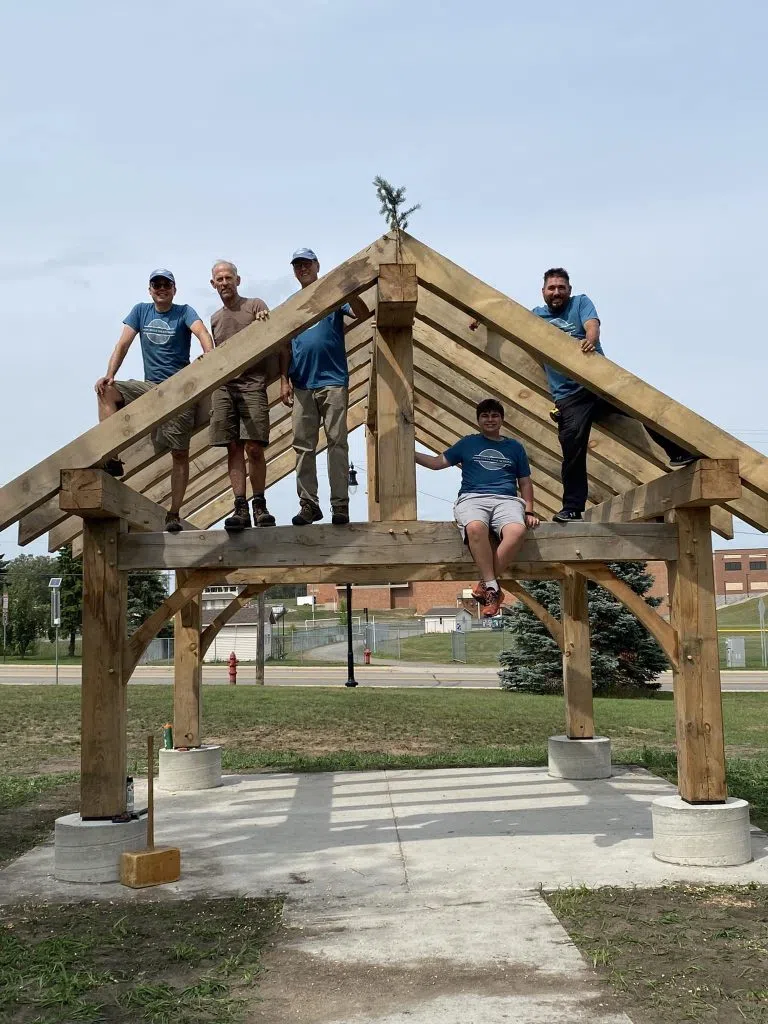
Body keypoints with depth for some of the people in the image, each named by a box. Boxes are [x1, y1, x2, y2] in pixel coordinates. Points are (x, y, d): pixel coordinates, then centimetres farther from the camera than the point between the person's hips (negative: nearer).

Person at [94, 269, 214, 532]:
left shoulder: (184, 312, 0)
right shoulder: (141, 311, 11)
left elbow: (202, 333, -20)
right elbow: (123, 344, 2)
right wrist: (109, 375, -14)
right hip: (149, 387, 4)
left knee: (180, 453, -6)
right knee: (105, 390, -19)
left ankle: (174, 514, 0)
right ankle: (111, 458, -25)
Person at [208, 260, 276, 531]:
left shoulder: (255, 306, 9)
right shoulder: (215, 319, 23)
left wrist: (266, 322, -21)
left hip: (252, 384, -4)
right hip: (223, 387, 4)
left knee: (254, 448, -10)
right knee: (233, 449, -2)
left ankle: (259, 505, 1)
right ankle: (240, 508, -3)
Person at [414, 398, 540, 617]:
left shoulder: (514, 447, 25)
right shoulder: (468, 443, 24)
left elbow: (525, 482, 25)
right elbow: (438, 462, 23)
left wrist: (529, 512, 11)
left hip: (507, 499, 1)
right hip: (472, 498, -1)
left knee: (517, 531, -36)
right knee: (476, 528, -40)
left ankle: (486, 583, -27)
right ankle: (492, 586, -31)